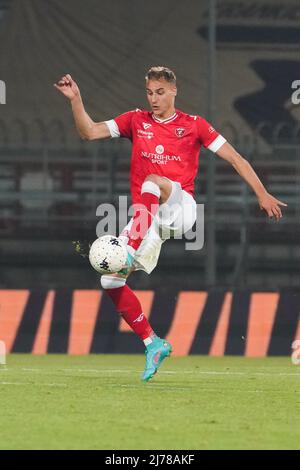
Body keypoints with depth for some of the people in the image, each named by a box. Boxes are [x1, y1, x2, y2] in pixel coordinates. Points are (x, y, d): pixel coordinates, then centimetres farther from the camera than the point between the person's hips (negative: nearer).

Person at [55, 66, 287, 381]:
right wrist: (76, 100, -9)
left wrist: (262, 194, 1)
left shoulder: (193, 125, 7)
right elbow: (89, 132, 5)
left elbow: (235, 158, 7)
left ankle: (130, 253, -47)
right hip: (147, 219, 4)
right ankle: (153, 344, 4)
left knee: (152, 182, -37)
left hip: (181, 209, -4)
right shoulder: (136, 121, 13)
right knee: (110, 281, -10)